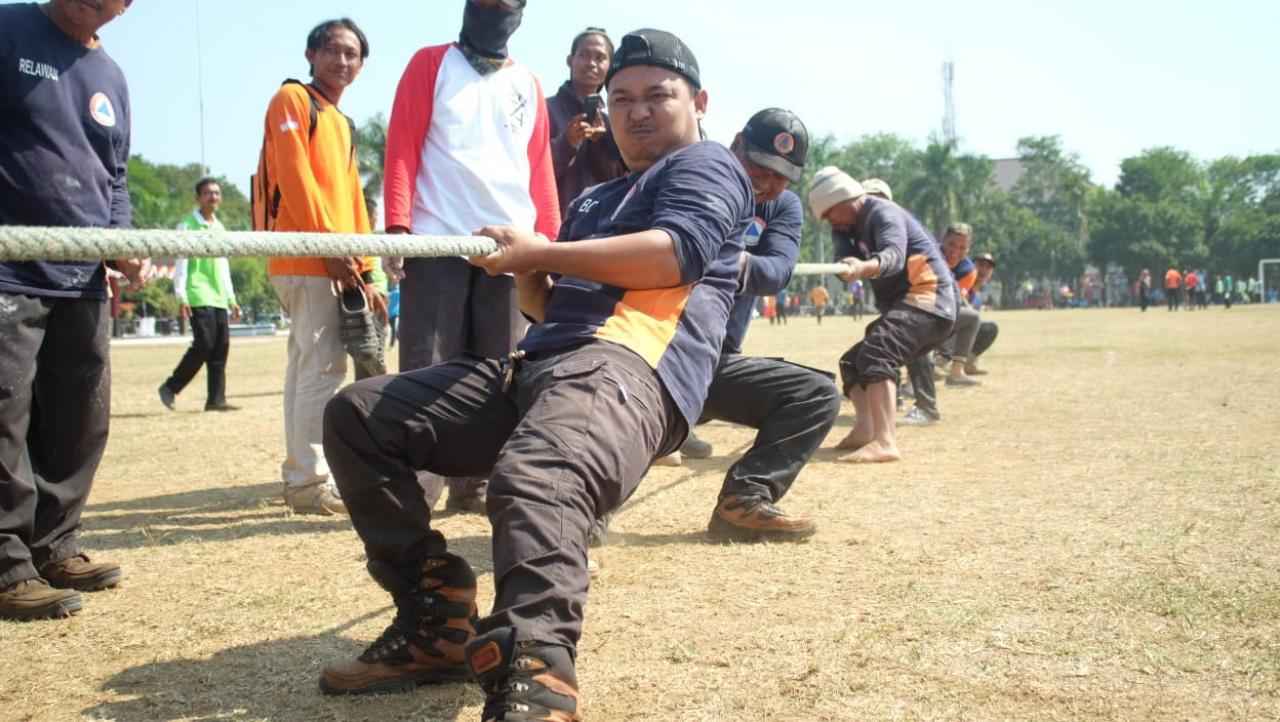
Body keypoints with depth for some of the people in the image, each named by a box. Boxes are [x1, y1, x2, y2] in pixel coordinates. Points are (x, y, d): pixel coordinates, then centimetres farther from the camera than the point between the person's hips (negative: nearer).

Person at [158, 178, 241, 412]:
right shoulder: (188, 226, -1)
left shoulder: (219, 227, 19)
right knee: (204, 344, -14)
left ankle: (216, 399, 4)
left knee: (221, 347, 1)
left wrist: (231, 299, 20)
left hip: (219, 298, 7)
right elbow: (181, 262, -6)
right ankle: (170, 388, 2)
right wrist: (181, 296, -14)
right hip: (198, 296, -7)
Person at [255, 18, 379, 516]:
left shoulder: (342, 123, 24)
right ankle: (310, 481, -11)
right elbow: (294, 177, -12)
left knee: (309, 364, 10)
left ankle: (300, 475, 16)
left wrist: (365, 270, 14)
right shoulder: (292, 99, -1)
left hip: (336, 263, 9)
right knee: (324, 363, -13)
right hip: (307, 258, -9)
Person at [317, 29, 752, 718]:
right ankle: (435, 627, -4)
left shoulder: (707, 165, 12)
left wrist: (543, 252, -6)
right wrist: (526, 273, 10)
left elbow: (678, 251, -10)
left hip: (630, 365, -9)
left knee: (533, 478, -42)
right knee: (357, 415, 1)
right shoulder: (593, 199, 37)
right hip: (532, 367, 9)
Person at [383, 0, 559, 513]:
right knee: (427, 371, -5)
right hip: (437, 242, -3)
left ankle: (476, 480, 10)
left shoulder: (528, 85, 18)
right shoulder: (430, 64, 9)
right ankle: (416, 480, -2)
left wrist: (549, 241, 5)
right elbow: (402, 145, 0)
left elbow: (540, 168, 15)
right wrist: (397, 224, -11)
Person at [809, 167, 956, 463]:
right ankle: (865, 429, -5)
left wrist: (864, 268, -53)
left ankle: (885, 443, -44)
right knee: (852, 362, 14)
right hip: (901, 305, 11)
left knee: (875, 355, -30)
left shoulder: (883, 213, -12)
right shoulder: (849, 226, 17)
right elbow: (844, 261, 0)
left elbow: (894, 256, -33)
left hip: (928, 299, -11)